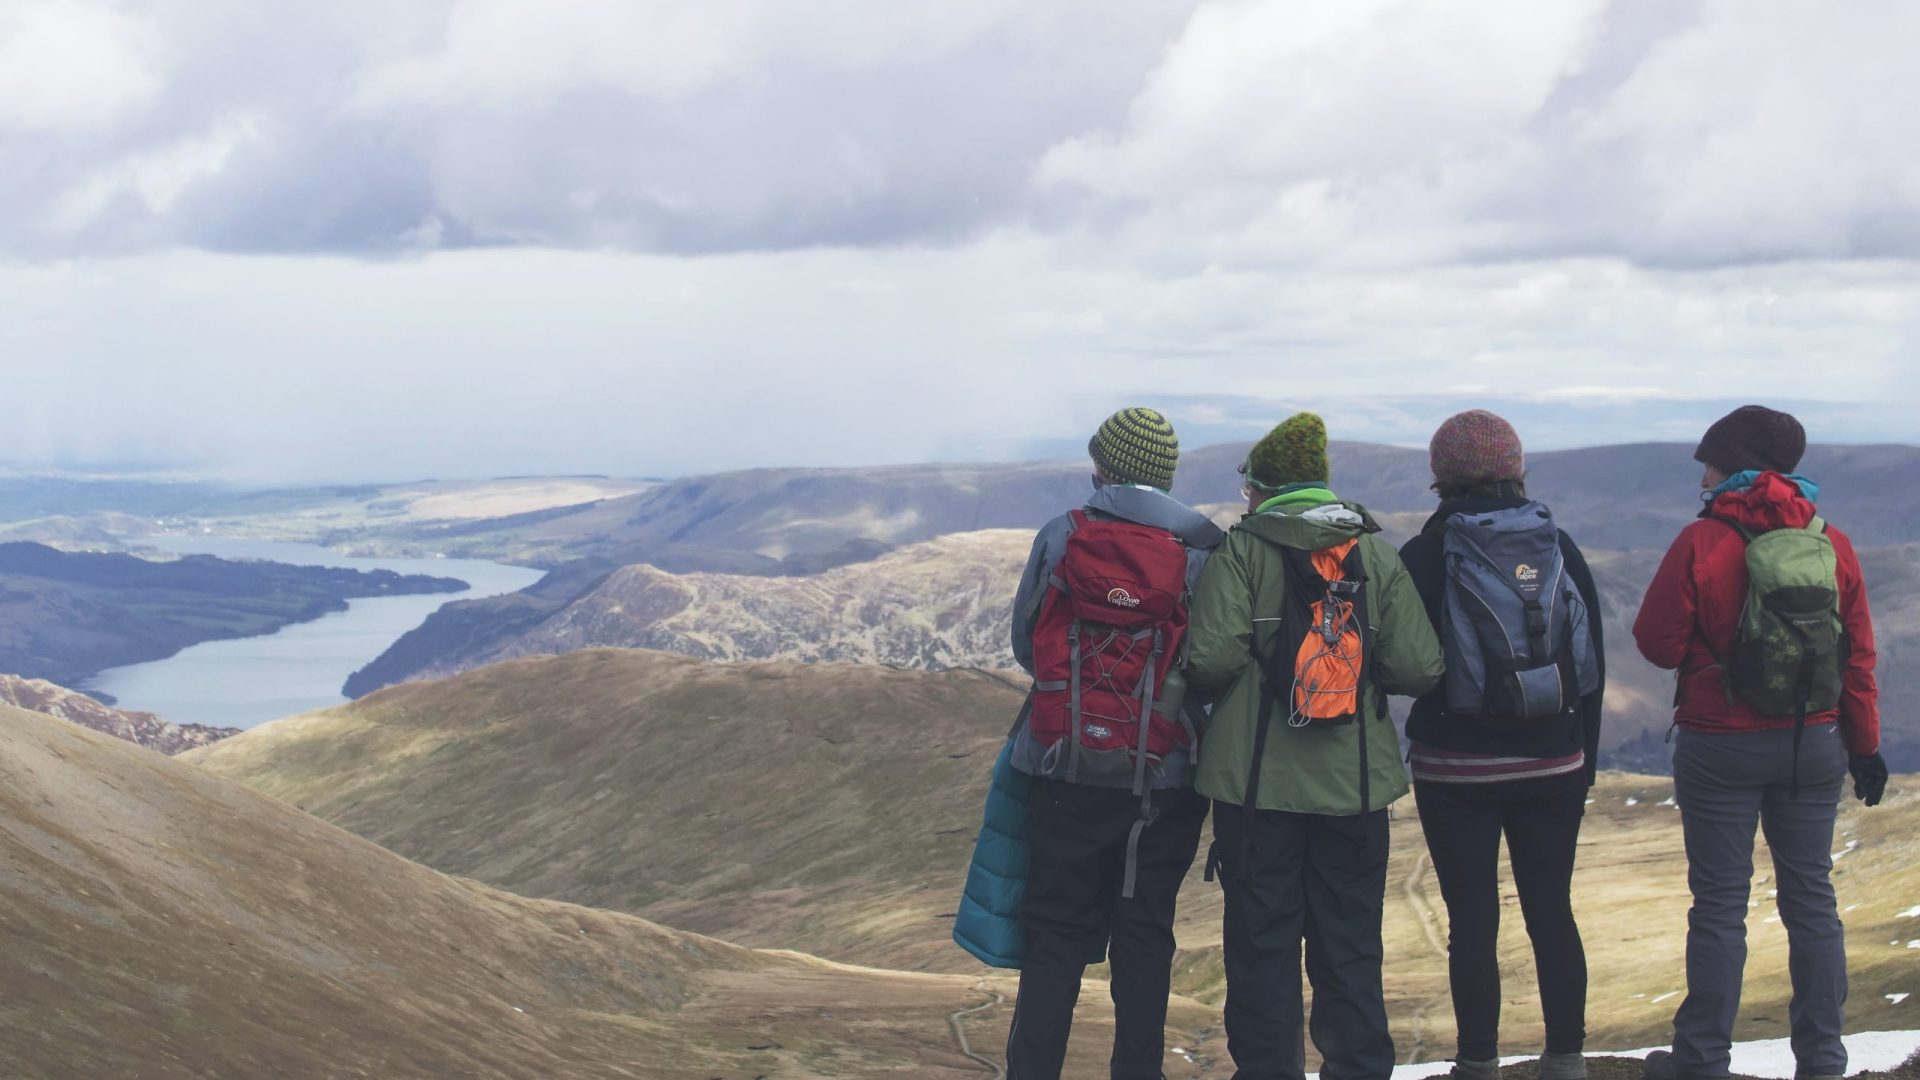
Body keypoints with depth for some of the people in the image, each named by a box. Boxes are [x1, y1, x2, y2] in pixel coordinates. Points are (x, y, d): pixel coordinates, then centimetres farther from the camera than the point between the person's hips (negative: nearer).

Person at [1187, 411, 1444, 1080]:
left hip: (1257, 782, -3)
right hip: (1356, 784, 3)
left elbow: (1212, 660, -17)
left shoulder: (1242, 550, -6)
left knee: (1262, 947, 6)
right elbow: (1418, 669, -4)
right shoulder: (1376, 554, 3)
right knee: (1351, 948, 12)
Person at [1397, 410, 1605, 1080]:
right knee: (1553, 912, 10)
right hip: (1553, 766, 3)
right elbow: (1594, 662, 6)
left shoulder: (1423, 556, -9)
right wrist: (1584, 758, 14)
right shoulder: (1561, 550, 1)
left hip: (1457, 767, -3)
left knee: (1472, 921, 1)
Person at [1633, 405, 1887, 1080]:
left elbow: (1658, 643, -9)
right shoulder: (1832, 545, 0)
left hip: (1722, 749, -3)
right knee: (1811, 899, 10)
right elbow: (1859, 657, 4)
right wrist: (1865, 746, 12)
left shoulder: (1703, 543, -12)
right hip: (1815, 746, 3)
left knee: (1720, 904, 3)